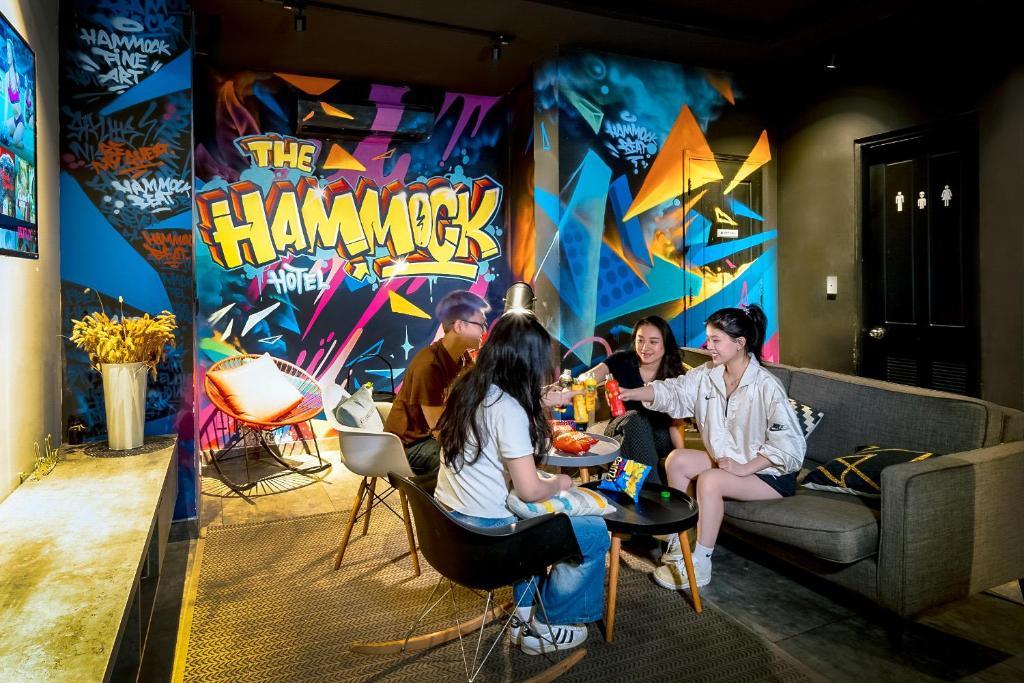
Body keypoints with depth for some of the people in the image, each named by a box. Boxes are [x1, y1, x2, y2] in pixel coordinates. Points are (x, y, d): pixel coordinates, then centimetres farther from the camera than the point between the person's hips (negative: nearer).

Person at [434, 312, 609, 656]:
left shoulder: (468, 389, 2)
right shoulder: (508, 409, -23)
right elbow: (530, 490, -22)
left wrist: (540, 404, 24)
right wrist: (560, 483, -1)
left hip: (448, 523, 9)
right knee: (595, 533, 4)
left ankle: (524, 612, 37)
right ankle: (544, 628, 21)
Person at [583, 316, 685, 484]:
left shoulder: (674, 375, -4)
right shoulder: (622, 361, -8)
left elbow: (675, 423, -5)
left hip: (658, 437, 0)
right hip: (622, 430, 0)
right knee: (635, 419, -34)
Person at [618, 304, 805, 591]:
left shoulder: (766, 386, -24)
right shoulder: (708, 374, -4)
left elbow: (789, 444, -24)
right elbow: (673, 390, -8)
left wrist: (744, 468, -27)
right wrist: (632, 393, -25)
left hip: (771, 473, -8)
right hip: (727, 460, 8)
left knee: (709, 480, -28)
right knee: (677, 459, -6)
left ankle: (699, 567, -14)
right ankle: (680, 543, 4)